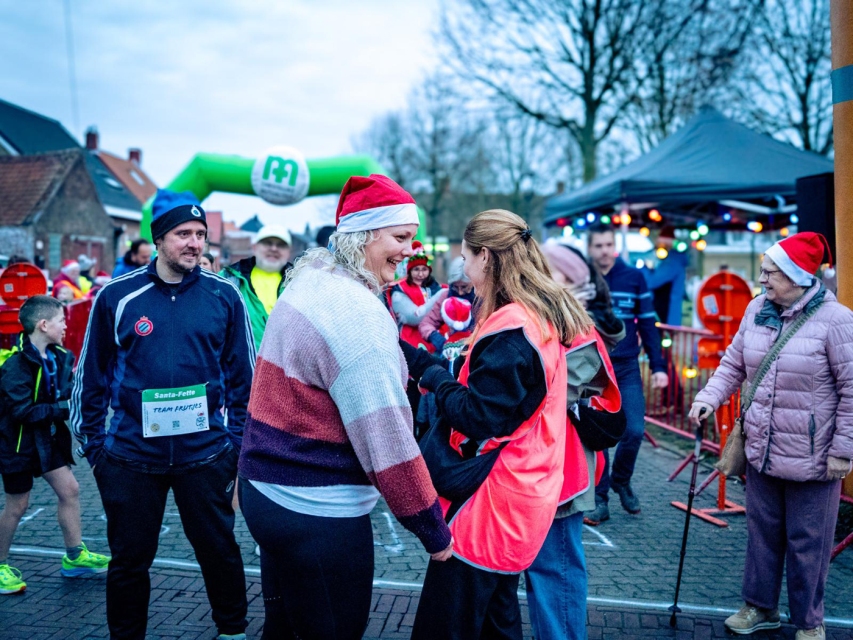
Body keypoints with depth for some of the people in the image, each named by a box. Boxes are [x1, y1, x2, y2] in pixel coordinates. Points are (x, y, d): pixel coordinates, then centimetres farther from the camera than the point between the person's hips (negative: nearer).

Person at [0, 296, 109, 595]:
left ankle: (75, 557, 21)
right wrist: (63, 408, -25)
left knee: (69, 489, 8)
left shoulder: (57, 357, -1)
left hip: (47, 437, 7)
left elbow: (62, 395, 6)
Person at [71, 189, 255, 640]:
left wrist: (237, 440, 3)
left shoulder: (224, 296, -2)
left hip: (206, 454, 0)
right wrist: (93, 443, 4)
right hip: (130, 456, 0)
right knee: (129, 559, 15)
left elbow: (243, 375, 3)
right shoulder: (116, 296, -3)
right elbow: (92, 375, 4)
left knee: (219, 550, 14)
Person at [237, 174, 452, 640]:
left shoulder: (308, 283, 7)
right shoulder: (359, 313, -22)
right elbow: (387, 440, -24)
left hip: (265, 489, 9)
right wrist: (433, 531, -16)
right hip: (316, 514, -9)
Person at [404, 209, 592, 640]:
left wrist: (428, 370, -8)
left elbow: (476, 415, -21)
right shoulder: (546, 316, 10)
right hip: (520, 495, 10)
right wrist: (436, 367, 6)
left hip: (491, 502, -10)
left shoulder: (511, 328, -21)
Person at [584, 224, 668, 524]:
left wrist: (658, 367, -2)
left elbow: (647, 325, 3)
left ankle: (621, 479, 23)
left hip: (627, 368, 1)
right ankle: (600, 499, 15)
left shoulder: (634, 277, 1)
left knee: (634, 430, -6)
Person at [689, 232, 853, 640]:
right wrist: (709, 397, -7)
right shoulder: (757, 310, 2)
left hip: (810, 459, -5)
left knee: (807, 543, 9)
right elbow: (734, 364, 9)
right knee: (762, 532, 18)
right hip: (762, 452, 5)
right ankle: (759, 606, 35)